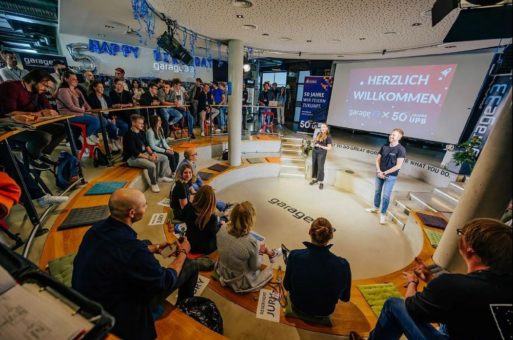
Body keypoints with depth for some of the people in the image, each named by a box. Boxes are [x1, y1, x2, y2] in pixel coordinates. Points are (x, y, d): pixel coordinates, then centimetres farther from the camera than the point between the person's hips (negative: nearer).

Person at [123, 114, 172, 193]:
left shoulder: (142, 132, 5)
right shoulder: (129, 135, -21)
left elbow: (146, 145, 12)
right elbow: (134, 152, -24)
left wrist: (152, 153, -5)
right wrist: (148, 157, -23)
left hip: (144, 153, 9)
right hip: (132, 158, -9)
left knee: (164, 158, 6)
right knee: (152, 165, -34)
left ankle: (161, 176, 22)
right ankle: (154, 183, -8)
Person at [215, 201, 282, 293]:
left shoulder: (223, 229, -23)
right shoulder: (251, 242, -38)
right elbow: (255, 267, -18)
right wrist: (260, 252, 1)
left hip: (223, 272, 5)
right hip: (240, 283, -5)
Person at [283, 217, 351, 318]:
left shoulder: (294, 256, -31)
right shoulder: (342, 264, -30)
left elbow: (287, 286, -13)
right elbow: (345, 297, -11)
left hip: (298, 305, 0)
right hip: (325, 311, 1)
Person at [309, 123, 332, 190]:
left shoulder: (328, 137, -9)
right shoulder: (318, 134, 6)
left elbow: (329, 148, -13)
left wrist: (320, 146, -19)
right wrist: (314, 140, -2)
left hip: (322, 153, -5)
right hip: (314, 151, 5)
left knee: (320, 167, -2)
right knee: (314, 166, 11)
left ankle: (321, 182, 7)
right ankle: (315, 179, 26)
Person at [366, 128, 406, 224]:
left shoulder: (401, 149, -14)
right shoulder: (384, 147, 1)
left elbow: (398, 166, -17)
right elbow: (377, 159, 5)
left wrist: (385, 173, -14)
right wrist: (379, 171, -8)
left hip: (390, 176, -5)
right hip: (380, 174, 5)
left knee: (386, 195, -1)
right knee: (377, 191, 17)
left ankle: (383, 214, 12)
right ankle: (375, 208, 35)